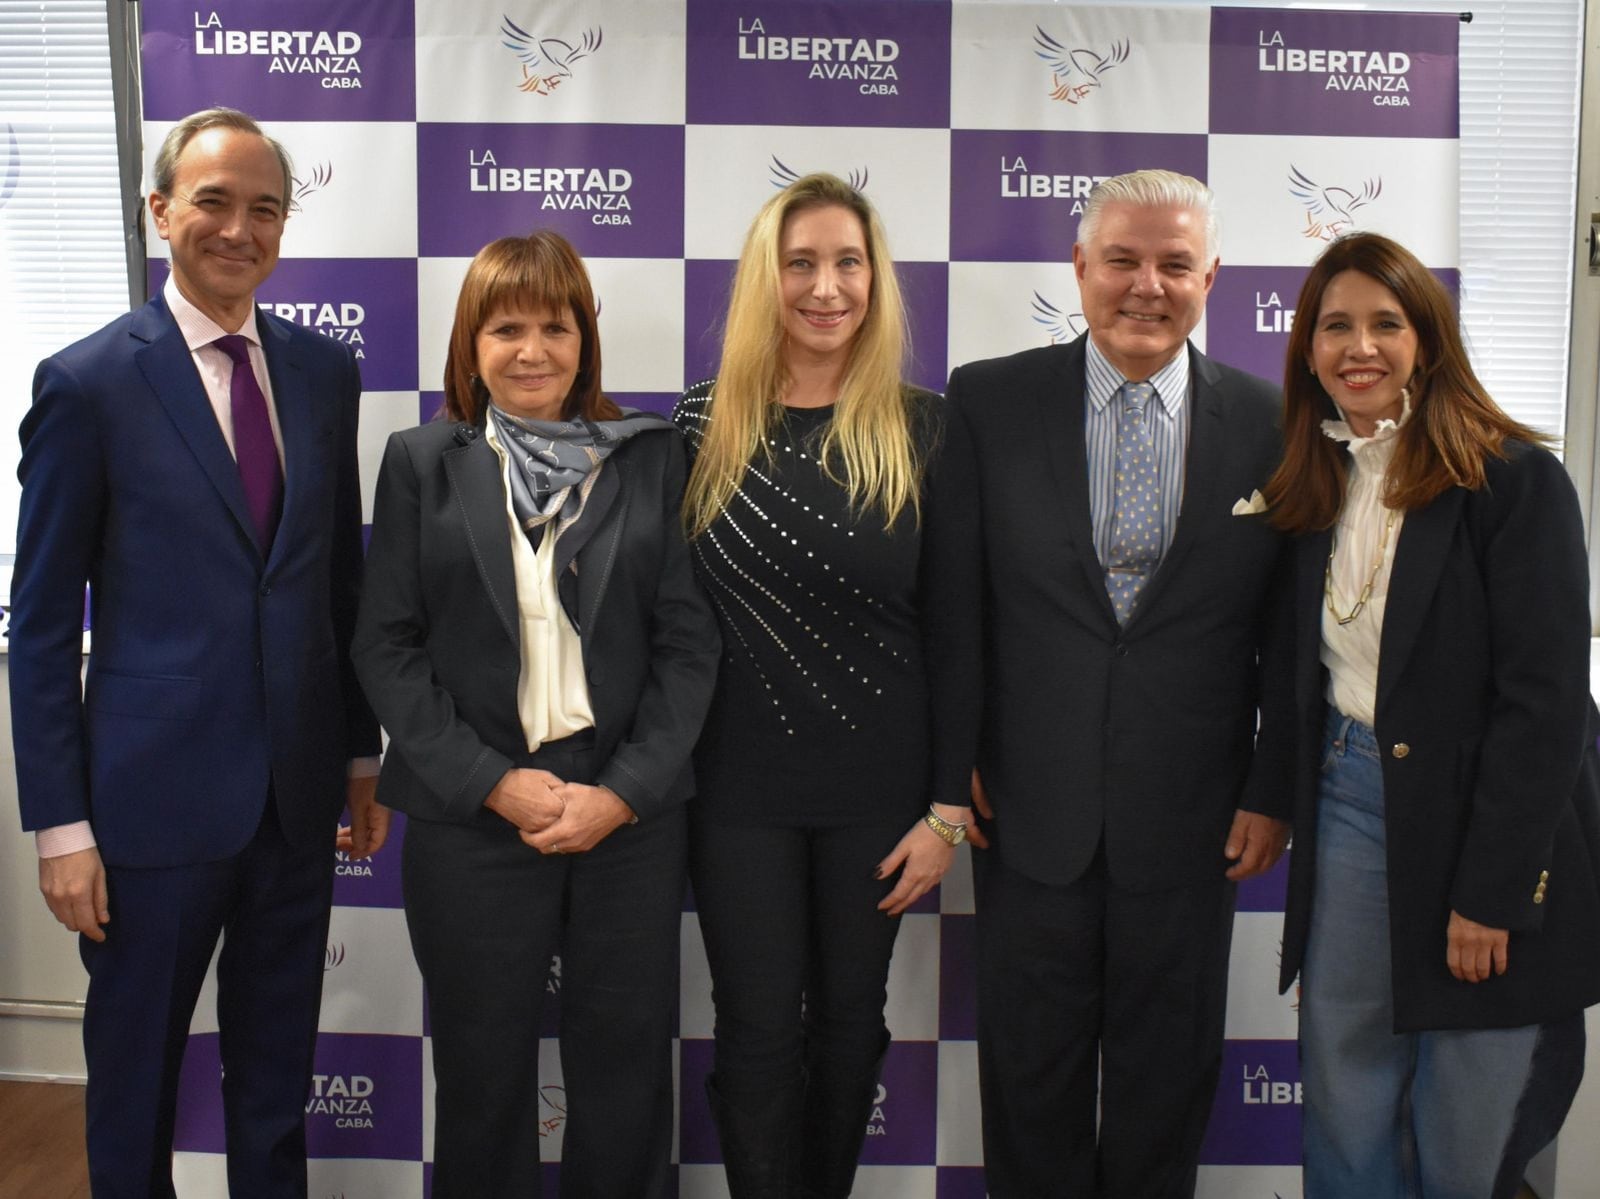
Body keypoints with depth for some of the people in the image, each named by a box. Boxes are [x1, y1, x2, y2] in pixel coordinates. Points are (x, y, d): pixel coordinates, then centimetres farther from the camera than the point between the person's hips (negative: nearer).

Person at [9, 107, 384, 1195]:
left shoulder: (327, 372, 5)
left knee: (278, 1077, 19)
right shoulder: (88, 382, -8)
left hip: (300, 797, 4)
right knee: (135, 1077, 15)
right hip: (157, 797, -3)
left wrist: (363, 755, 11)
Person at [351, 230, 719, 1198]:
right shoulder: (421, 462, 3)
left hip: (631, 816, 1)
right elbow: (387, 645, -1)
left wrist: (623, 791, -10)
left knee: (628, 1065, 11)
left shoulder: (653, 458, 3)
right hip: (472, 818, 0)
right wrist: (494, 782, -11)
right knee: (484, 1072, 13)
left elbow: (690, 638, 0)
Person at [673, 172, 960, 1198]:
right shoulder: (703, 427, -1)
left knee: (850, 1019, 15)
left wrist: (948, 809, -4)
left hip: (879, 786, 0)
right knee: (759, 1029, 8)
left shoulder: (921, 430, -4)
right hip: (739, 782, 0)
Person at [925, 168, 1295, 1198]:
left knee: (1171, 1071, 17)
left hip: (1192, 814, 1)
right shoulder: (988, 402, -4)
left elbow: (1289, 629, 1)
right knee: (1031, 1058, 15)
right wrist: (953, 769, -4)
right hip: (1031, 804, 0)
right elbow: (952, 608, -3)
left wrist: (1274, 790, 0)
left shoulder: (1270, 423, -2)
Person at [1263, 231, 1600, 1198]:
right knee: (1345, 1121, 12)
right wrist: (1286, 809, 3)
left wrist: (1491, 893, -16)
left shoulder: (1516, 481, -11)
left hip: (1483, 824, -5)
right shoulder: (1315, 491, 8)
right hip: (1347, 811, 5)